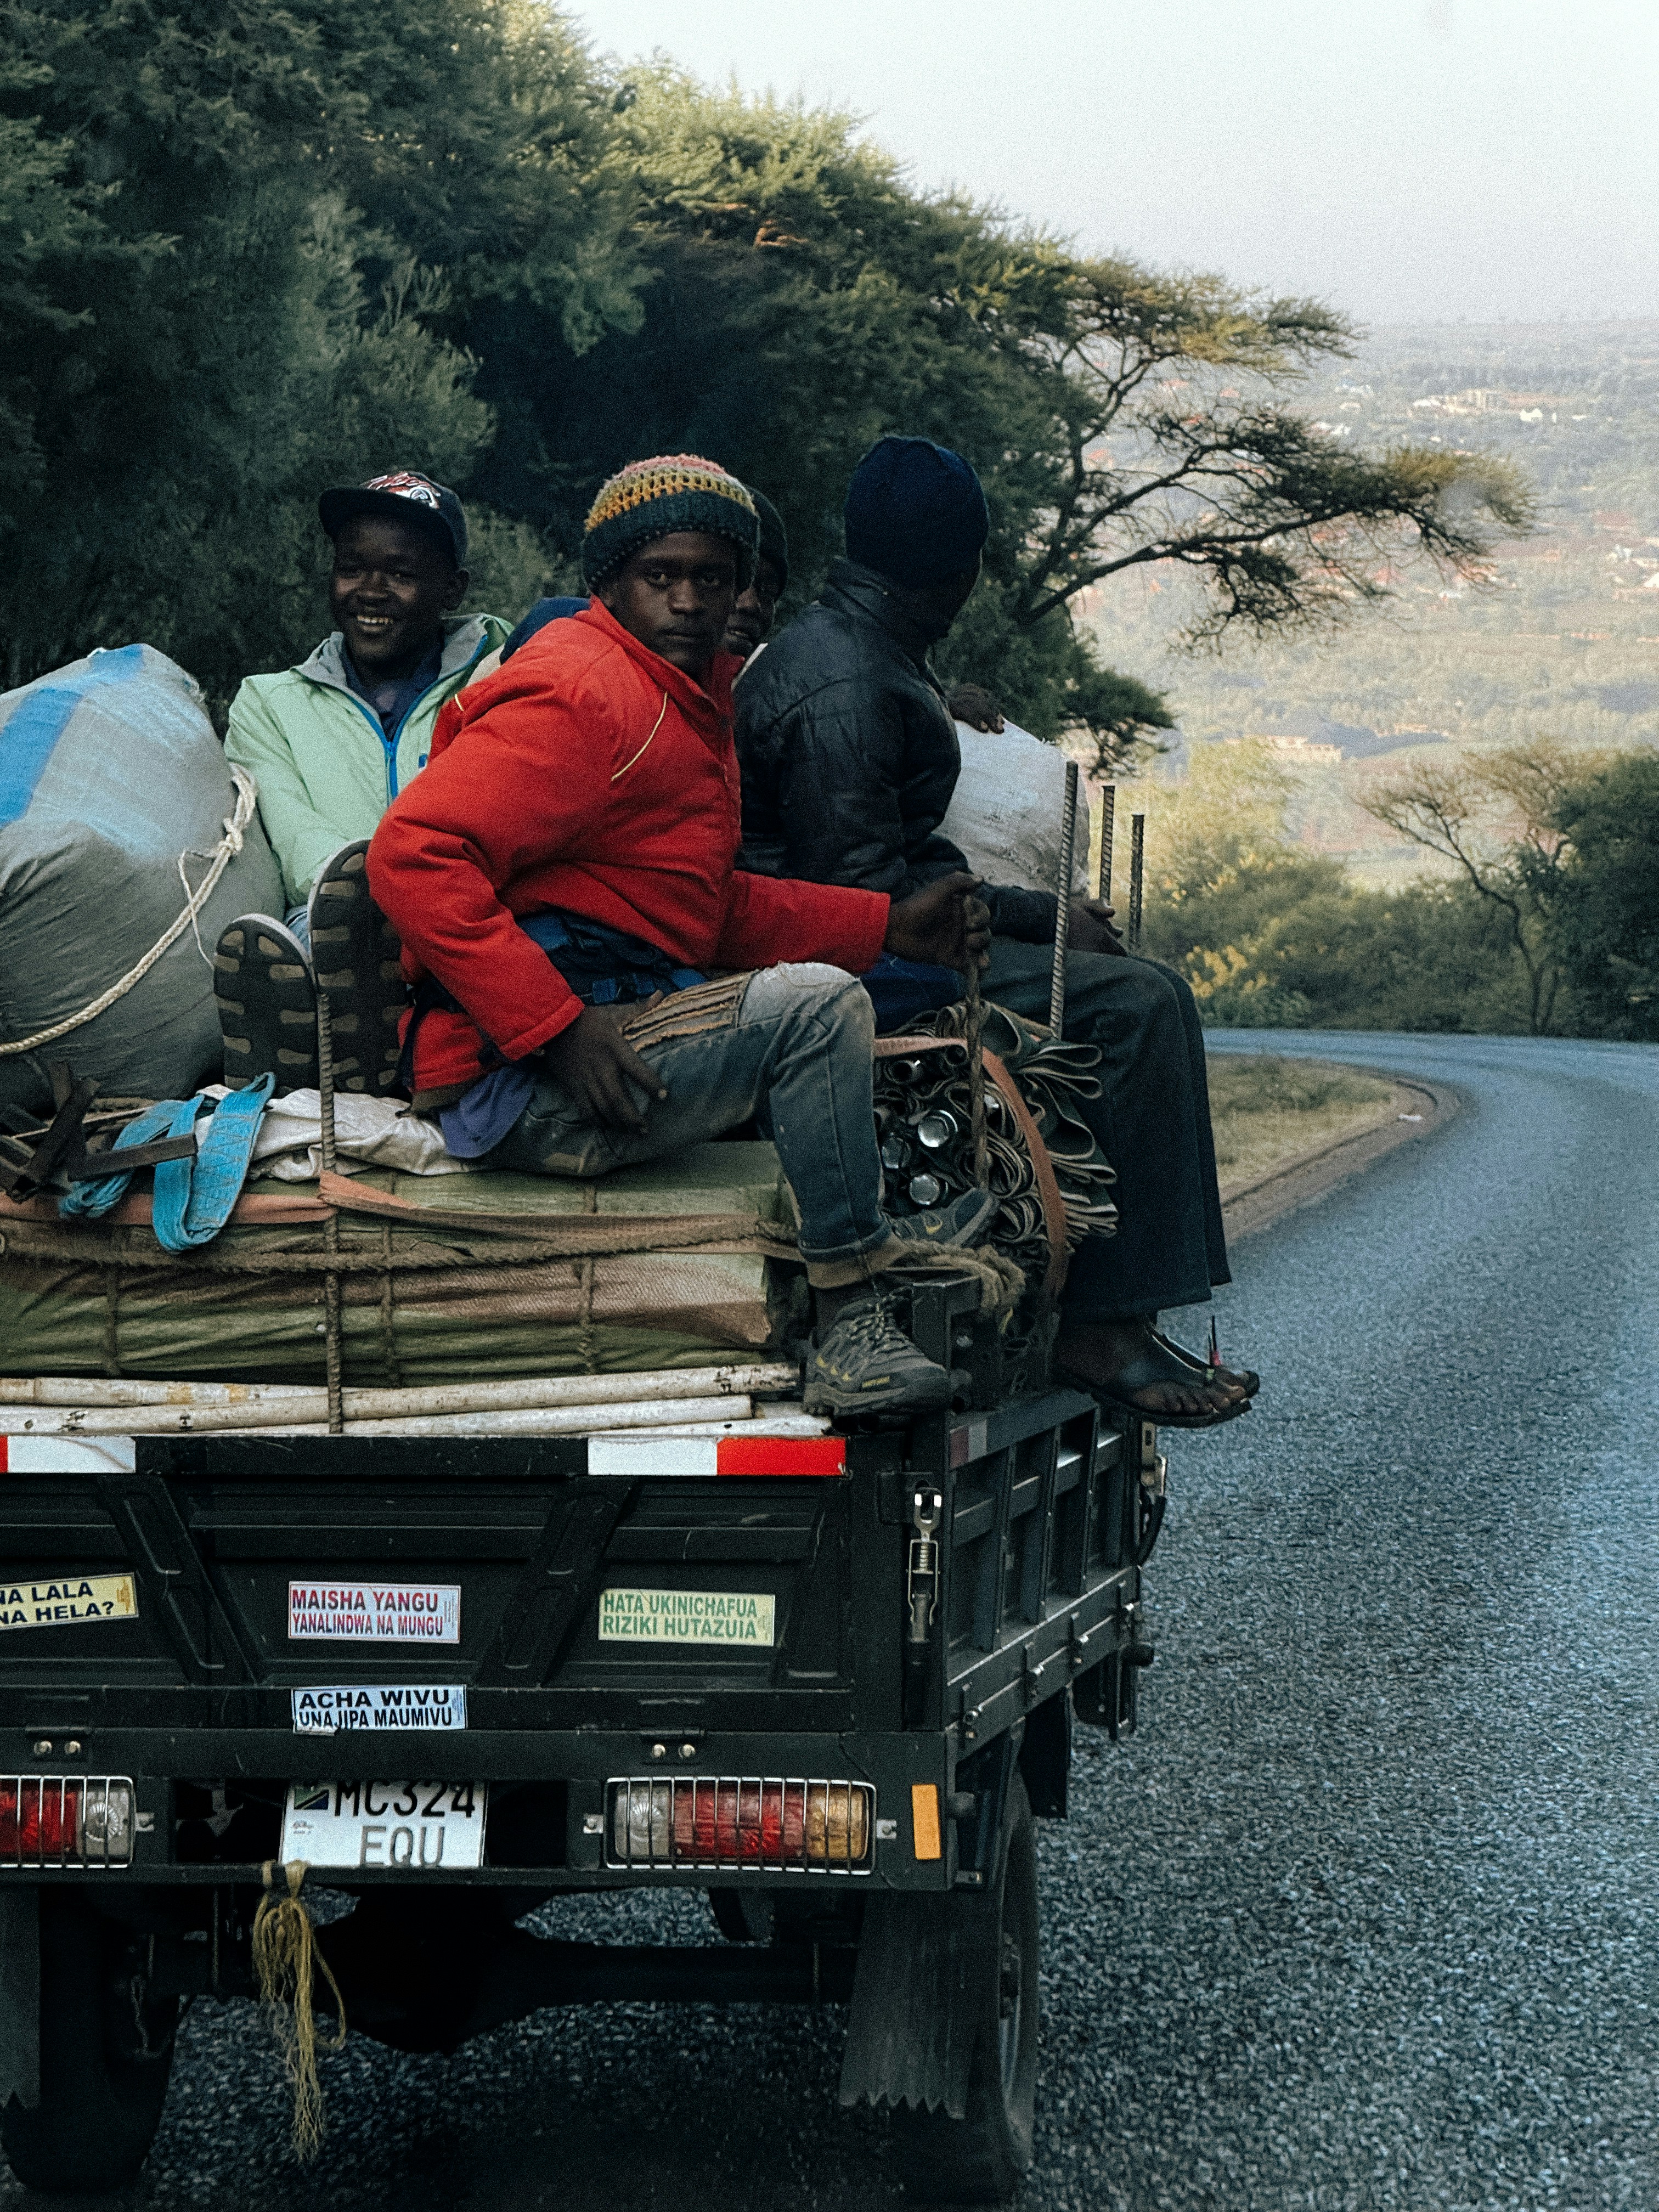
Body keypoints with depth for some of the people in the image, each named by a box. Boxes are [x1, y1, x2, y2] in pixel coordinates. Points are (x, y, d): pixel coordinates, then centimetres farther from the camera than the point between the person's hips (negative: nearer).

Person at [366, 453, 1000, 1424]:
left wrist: (888, 925, 12)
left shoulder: (690, 700, 18)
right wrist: (559, 1026, -27)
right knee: (816, 1005, -22)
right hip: (524, 1088, -11)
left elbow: (709, 907, 23)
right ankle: (852, 1326, -18)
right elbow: (414, 854, -24)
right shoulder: (582, 695, -14)